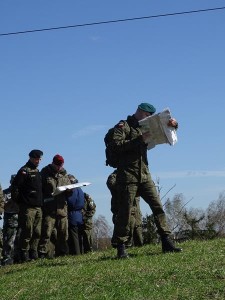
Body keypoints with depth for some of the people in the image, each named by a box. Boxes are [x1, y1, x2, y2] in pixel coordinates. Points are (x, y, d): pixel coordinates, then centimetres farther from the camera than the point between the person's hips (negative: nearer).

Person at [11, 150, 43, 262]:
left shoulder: (37, 171, 19)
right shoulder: (24, 171, -7)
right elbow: (14, 186, -13)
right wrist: (18, 201, -8)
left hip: (38, 207, 8)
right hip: (28, 207, -8)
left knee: (37, 232, 8)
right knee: (27, 232, -8)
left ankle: (34, 254, 14)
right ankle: (24, 256, -4)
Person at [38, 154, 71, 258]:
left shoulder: (64, 175, 17)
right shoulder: (45, 173, 3)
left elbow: (69, 193, 20)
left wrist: (69, 190, -3)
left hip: (62, 208, 5)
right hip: (48, 209, -5)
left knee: (63, 232, 7)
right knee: (47, 231, -12)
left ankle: (61, 252, 17)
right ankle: (42, 253, -11)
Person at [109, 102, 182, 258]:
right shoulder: (123, 126, 2)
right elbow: (116, 145, -14)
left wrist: (173, 124, 4)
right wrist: (138, 140, -18)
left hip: (144, 175, 6)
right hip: (128, 175, -6)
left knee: (158, 206, -3)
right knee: (125, 212, -4)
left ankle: (167, 242, -3)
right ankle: (121, 248, 2)